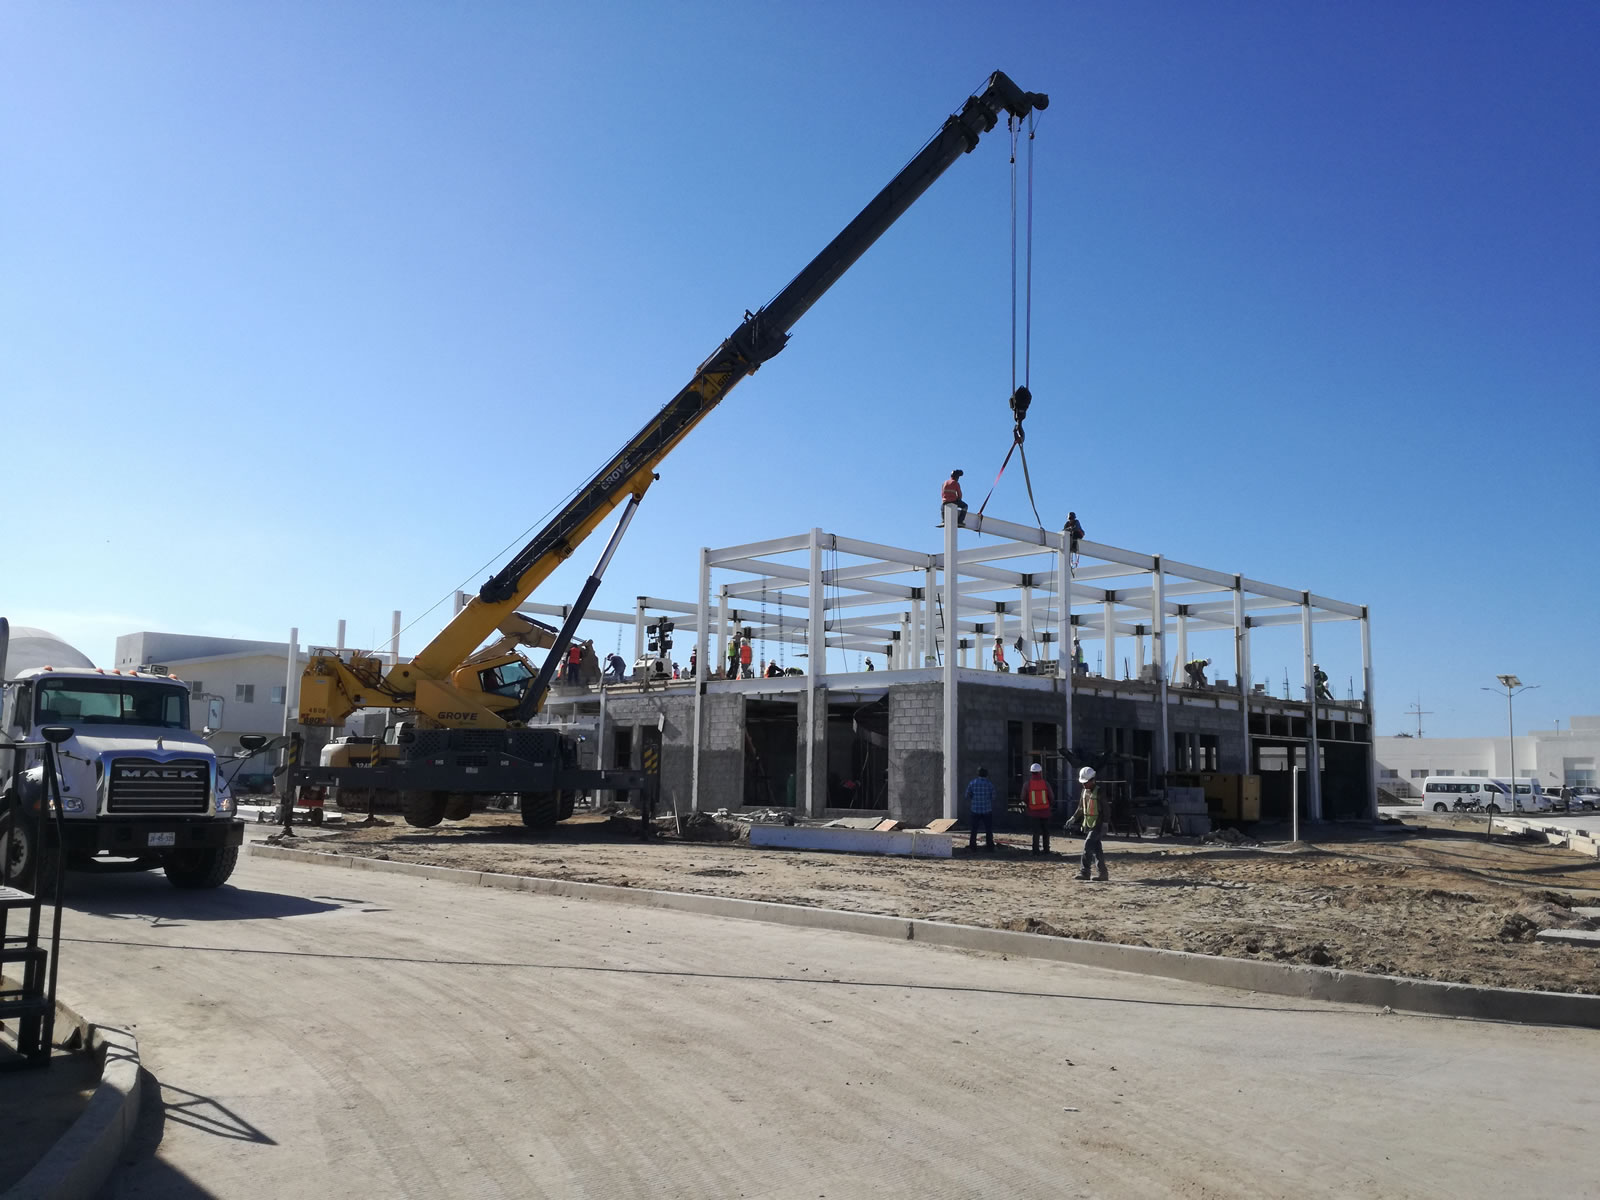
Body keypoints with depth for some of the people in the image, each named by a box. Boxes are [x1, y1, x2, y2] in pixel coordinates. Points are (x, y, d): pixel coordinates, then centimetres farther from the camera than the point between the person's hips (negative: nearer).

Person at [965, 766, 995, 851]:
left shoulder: (972, 783, -2)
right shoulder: (990, 784, -3)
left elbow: (968, 796, 1)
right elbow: (993, 798, 0)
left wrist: (968, 807, 12)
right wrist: (992, 809, 11)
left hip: (975, 810, 0)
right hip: (987, 810, 0)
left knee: (974, 829, 7)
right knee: (988, 829, 8)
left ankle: (972, 845, 8)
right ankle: (990, 845, 10)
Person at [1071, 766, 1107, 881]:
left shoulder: (1099, 792, -11)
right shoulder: (1084, 792, 10)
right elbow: (1080, 808, 20)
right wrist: (1073, 818, 7)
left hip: (1097, 825, -7)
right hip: (1088, 825, 7)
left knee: (1088, 845, -17)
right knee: (1096, 849, 9)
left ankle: (1084, 871, -17)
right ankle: (1103, 873, 14)